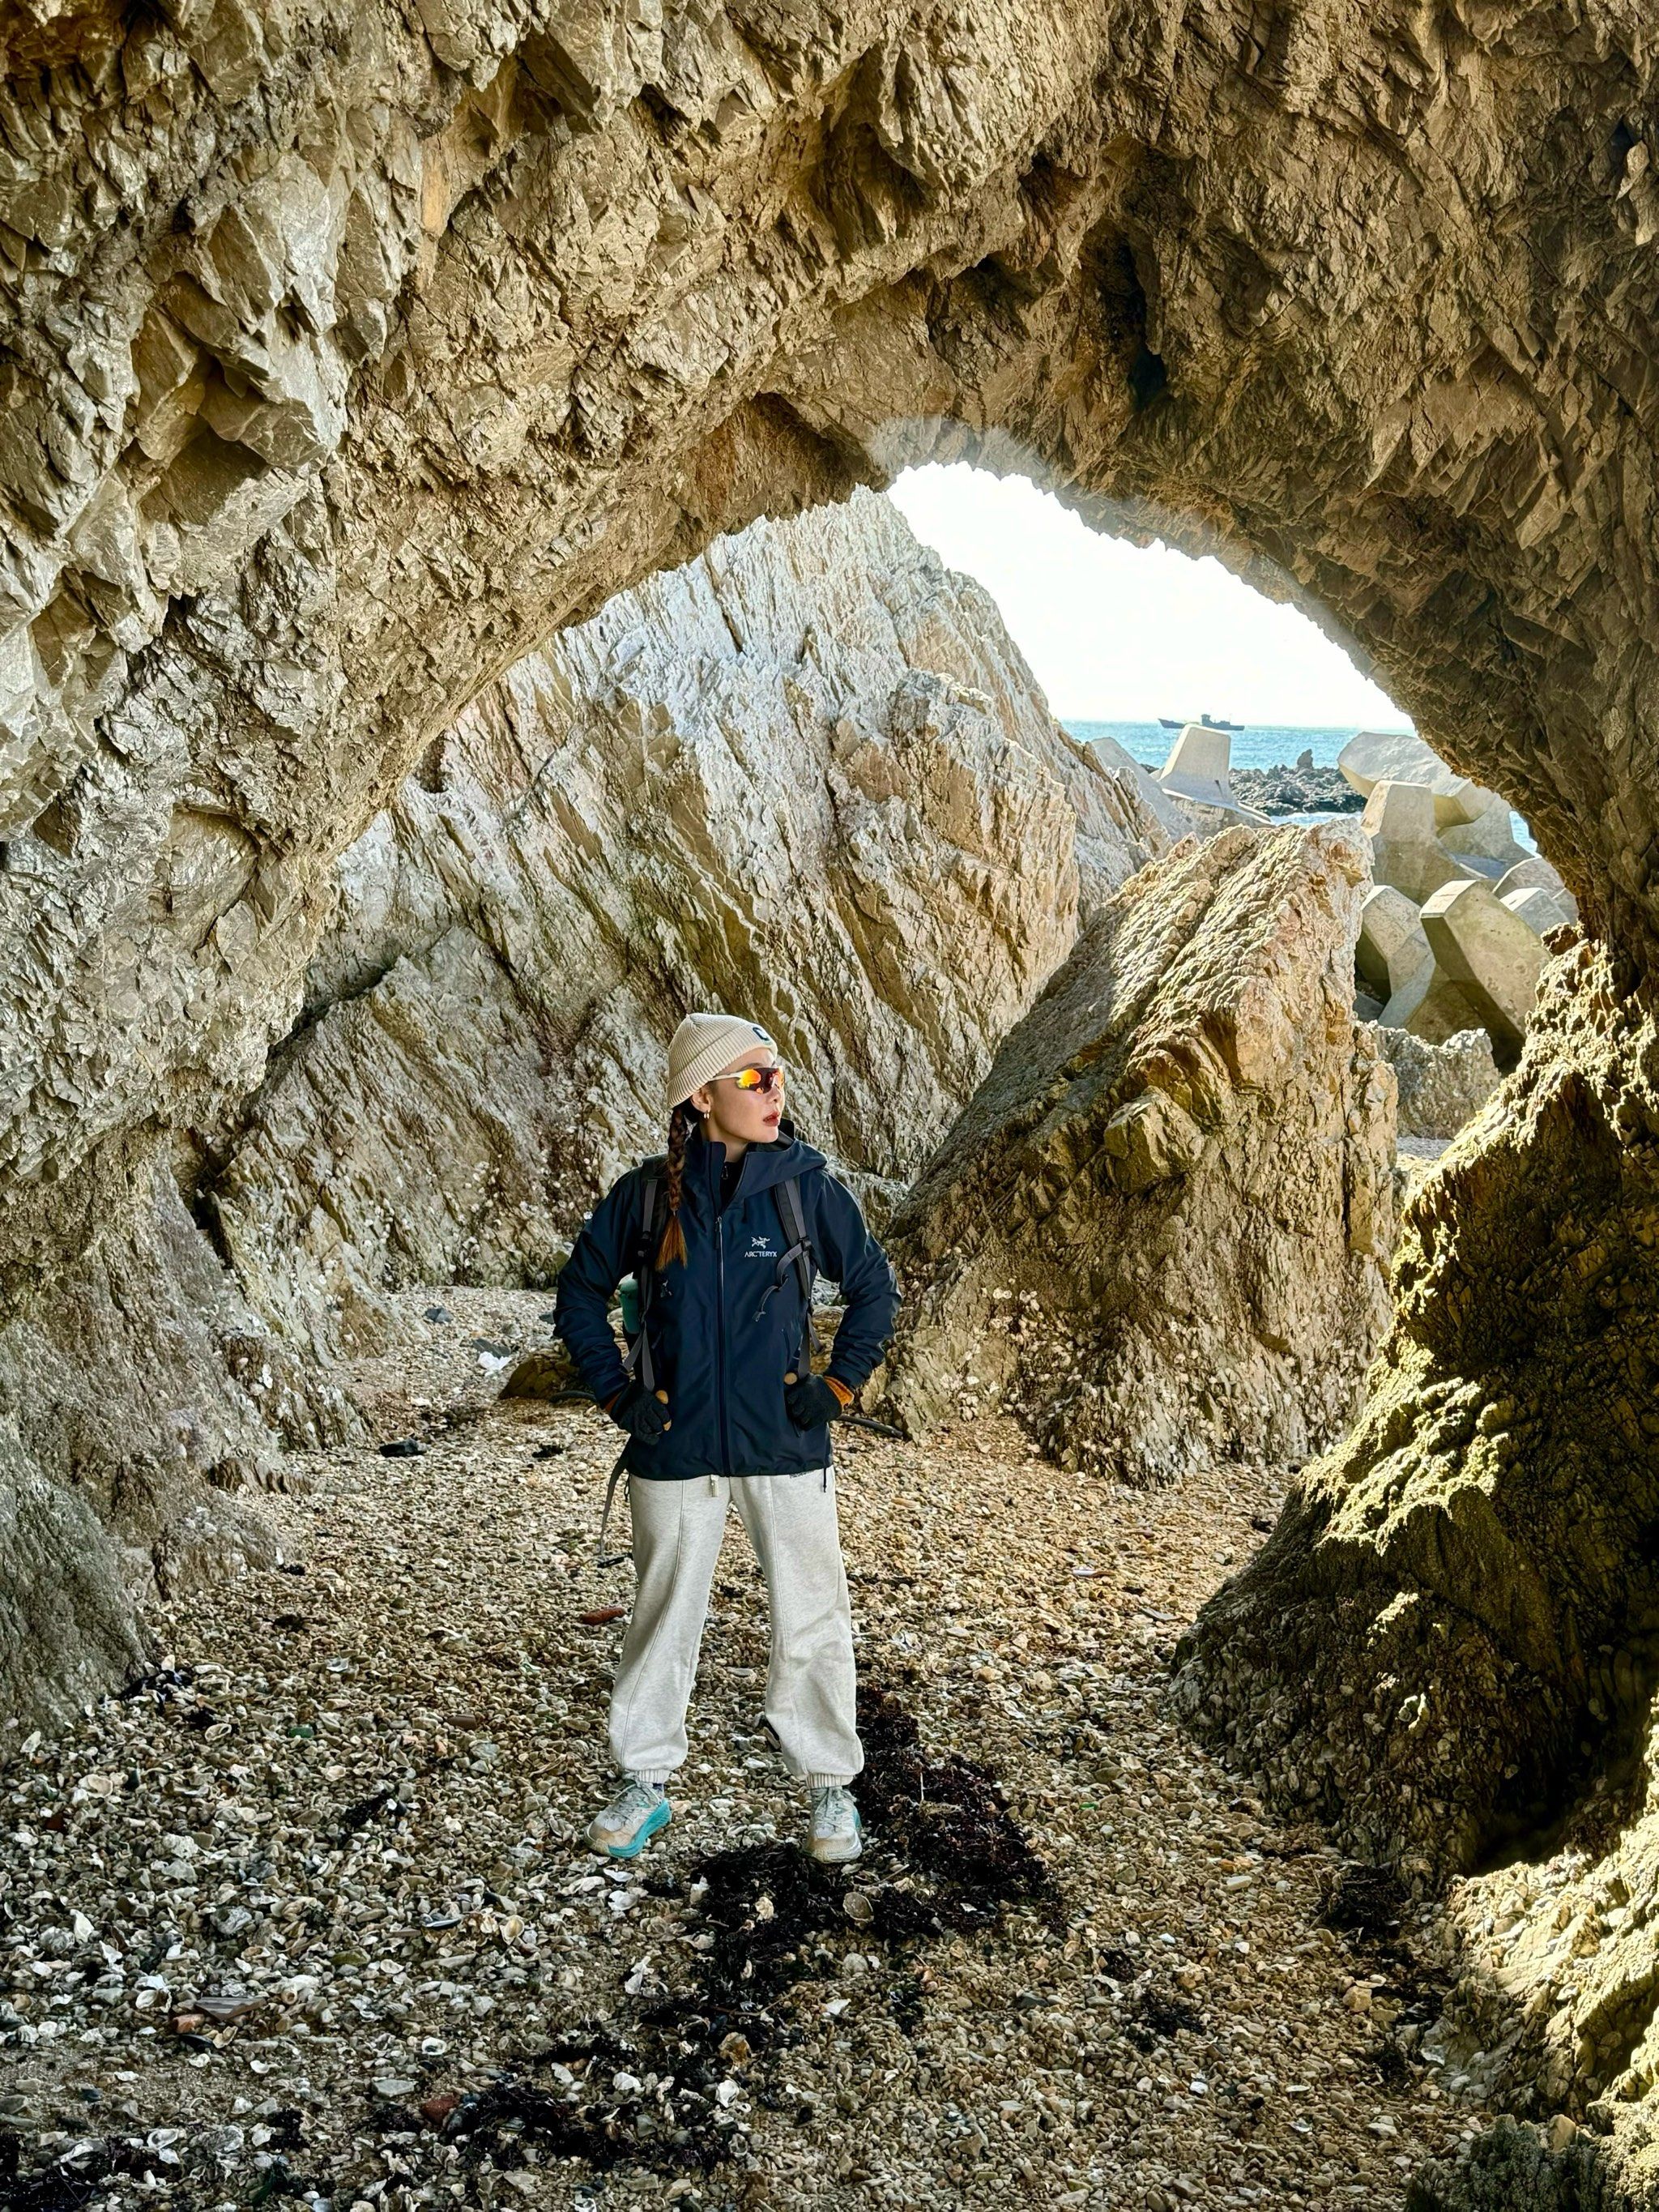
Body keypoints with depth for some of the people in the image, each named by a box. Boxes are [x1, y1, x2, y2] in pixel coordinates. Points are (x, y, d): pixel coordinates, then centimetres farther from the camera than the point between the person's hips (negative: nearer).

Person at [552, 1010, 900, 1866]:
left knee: (810, 1620, 8)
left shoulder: (806, 1187, -6)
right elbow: (580, 1293, 9)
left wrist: (838, 1385, 0)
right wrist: (616, 1393, 2)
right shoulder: (646, 1194, -5)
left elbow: (874, 1287, 6)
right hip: (674, 1450, 1)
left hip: (785, 1445, 0)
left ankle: (830, 1786, 26)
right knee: (661, 1618, 13)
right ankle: (645, 1782, 31)